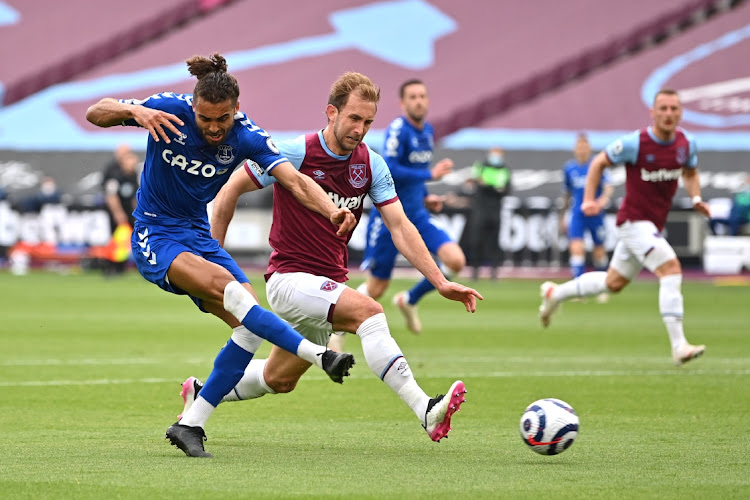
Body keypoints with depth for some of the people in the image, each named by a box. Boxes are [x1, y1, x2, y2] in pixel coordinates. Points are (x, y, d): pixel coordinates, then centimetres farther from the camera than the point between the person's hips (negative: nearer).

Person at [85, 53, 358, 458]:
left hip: (197, 235, 5)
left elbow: (294, 180, -22)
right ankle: (317, 355, -34)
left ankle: (190, 424, -3)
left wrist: (332, 210, -41)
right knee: (224, 286, -30)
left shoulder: (245, 137, -11)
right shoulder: (170, 110, -17)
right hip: (155, 237, -5)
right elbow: (95, 113, -13)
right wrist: (135, 111, -34)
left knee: (251, 325, -10)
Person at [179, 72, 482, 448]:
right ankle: (425, 412, -38)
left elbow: (400, 227, -2)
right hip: (290, 278, -7)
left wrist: (441, 282, -13)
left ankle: (201, 392, 42)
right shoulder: (296, 153, -14)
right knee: (367, 310, -30)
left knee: (279, 380, 18)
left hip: (329, 282, 7)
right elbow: (230, 191, -5)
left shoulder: (371, 165, -1)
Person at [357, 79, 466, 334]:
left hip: (417, 215, 7)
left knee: (456, 260, -12)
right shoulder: (398, 129, -16)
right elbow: (389, 170, -27)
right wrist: (430, 174, -23)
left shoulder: (427, 131, 9)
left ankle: (409, 300, 12)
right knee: (376, 290, -1)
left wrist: (425, 197, 10)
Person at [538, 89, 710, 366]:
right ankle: (678, 345, -25)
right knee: (671, 268, -23)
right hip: (633, 221, -8)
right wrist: (589, 199, -10)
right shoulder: (635, 143, -17)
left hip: (653, 225, 8)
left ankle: (555, 293, 41)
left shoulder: (686, 143, 0)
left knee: (613, 283, 19)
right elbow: (599, 162, -3)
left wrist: (696, 199, 3)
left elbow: (690, 172, 21)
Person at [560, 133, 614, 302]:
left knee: (599, 253, 7)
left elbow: (609, 186, -14)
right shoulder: (569, 168, 7)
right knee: (576, 249, -15)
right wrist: (562, 215, 23)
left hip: (595, 214, -2)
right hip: (577, 215, 2)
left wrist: (605, 197, -36)